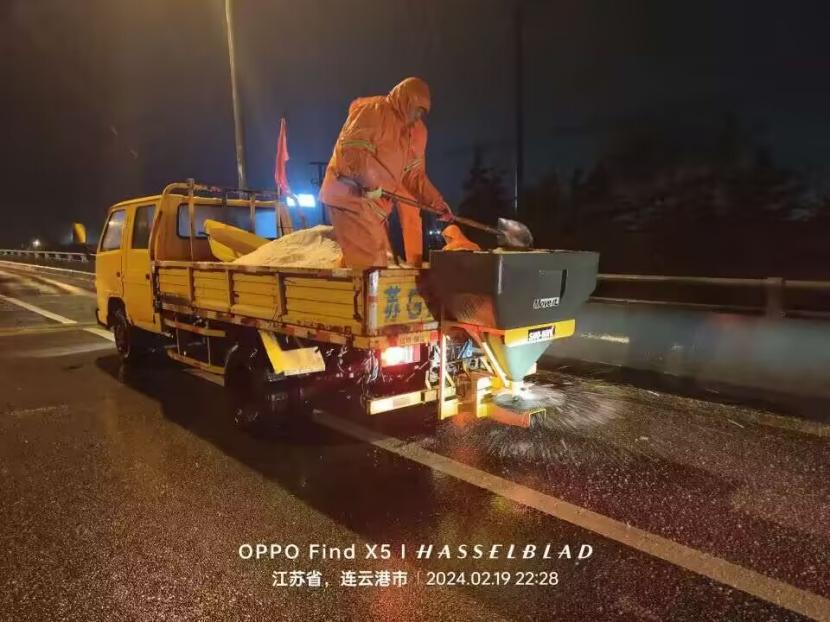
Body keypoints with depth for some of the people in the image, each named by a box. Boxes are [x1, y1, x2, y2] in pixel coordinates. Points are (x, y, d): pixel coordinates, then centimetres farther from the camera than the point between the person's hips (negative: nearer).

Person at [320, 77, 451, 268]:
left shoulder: (417, 131, 15)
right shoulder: (372, 110, -9)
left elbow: (415, 174, 14)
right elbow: (349, 147, -21)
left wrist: (435, 200, 1)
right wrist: (368, 179, -33)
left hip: (375, 201, 9)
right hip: (350, 194, -9)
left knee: (381, 258, 14)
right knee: (368, 260, -12)